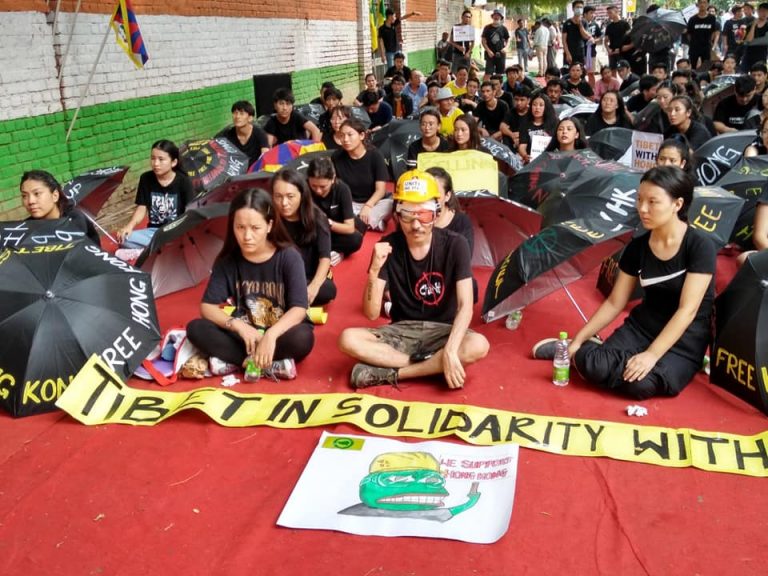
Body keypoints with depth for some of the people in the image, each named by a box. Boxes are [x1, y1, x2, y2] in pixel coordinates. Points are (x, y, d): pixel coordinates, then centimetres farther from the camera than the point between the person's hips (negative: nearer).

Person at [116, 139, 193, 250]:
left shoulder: (183, 181, -5)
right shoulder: (146, 178, 3)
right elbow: (141, 208, 4)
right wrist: (129, 226, -16)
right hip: (153, 231, 3)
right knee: (124, 238, -25)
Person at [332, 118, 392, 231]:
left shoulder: (375, 155, -10)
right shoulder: (337, 156, -4)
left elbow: (380, 190, -13)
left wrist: (368, 206, -30)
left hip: (374, 202, -2)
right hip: (349, 203, 2)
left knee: (391, 204, -34)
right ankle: (373, 222, -22)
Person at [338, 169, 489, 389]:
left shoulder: (455, 245, -11)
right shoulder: (388, 247, -9)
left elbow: (465, 306, -17)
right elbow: (372, 314, -12)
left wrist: (450, 351, -32)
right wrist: (374, 270, -28)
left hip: (442, 331, -1)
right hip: (401, 332, 1)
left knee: (478, 345, -34)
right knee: (348, 339, -26)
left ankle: (390, 373, -22)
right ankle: (431, 365, -19)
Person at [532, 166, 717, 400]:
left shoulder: (700, 246, -15)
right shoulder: (637, 247, -1)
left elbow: (687, 310, -20)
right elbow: (614, 303, 5)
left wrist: (652, 354, -28)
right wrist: (578, 339, -1)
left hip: (685, 338, -3)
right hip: (643, 326, 3)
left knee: (642, 384, -33)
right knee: (594, 367, -27)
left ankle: (583, 353, -10)